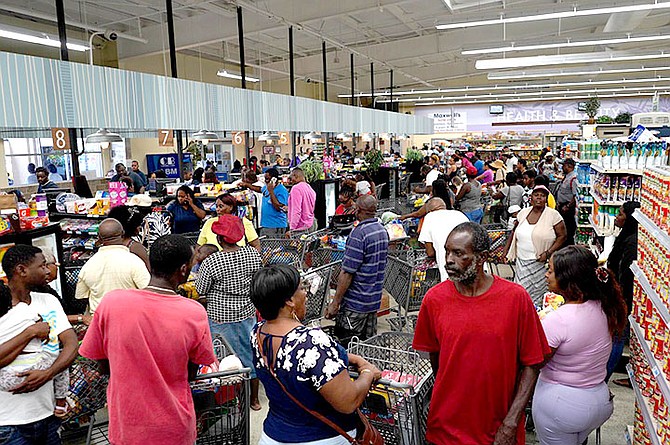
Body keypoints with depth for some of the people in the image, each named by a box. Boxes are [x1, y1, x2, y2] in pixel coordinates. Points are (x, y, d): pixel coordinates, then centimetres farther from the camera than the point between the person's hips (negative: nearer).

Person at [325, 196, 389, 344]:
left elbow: (347, 273, -21)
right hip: (374, 300, 9)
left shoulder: (359, 233, -20)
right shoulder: (383, 231, 8)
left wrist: (335, 302, -15)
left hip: (355, 304, -8)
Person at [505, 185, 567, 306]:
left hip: (541, 263, -4)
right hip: (521, 262, 4)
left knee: (538, 294, 0)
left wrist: (548, 253, -15)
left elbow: (562, 236, -5)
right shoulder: (523, 213, 8)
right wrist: (506, 251, 13)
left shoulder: (553, 215, -6)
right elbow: (514, 232, 18)